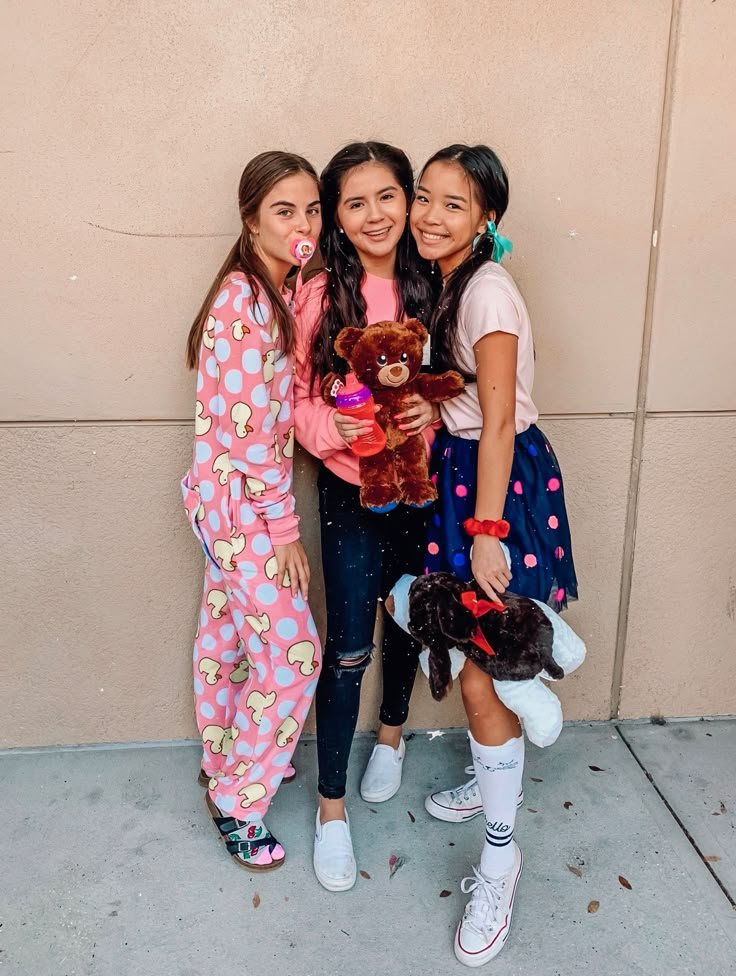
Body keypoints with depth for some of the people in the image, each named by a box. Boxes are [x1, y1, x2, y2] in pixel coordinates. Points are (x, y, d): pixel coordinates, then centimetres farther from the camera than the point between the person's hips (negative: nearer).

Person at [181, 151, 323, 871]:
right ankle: (238, 803, 18)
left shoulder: (275, 293, 9)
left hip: (234, 497, 9)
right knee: (291, 652, -1)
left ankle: (225, 763, 42)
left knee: (229, 634, 22)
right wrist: (283, 527, -16)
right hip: (242, 500, -9)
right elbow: (247, 429, -22)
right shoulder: (244, 301, -21)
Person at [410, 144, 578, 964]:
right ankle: (490, 780, 41)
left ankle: (499, 858, 13)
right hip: (460, 473, 9)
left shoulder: (488, 290, -17)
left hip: (500, 481, -9)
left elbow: (498, 421, -20)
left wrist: (486, 529, -20)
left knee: (481, 677, -5)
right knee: (473, 659, 19)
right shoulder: (445, 283, 11)